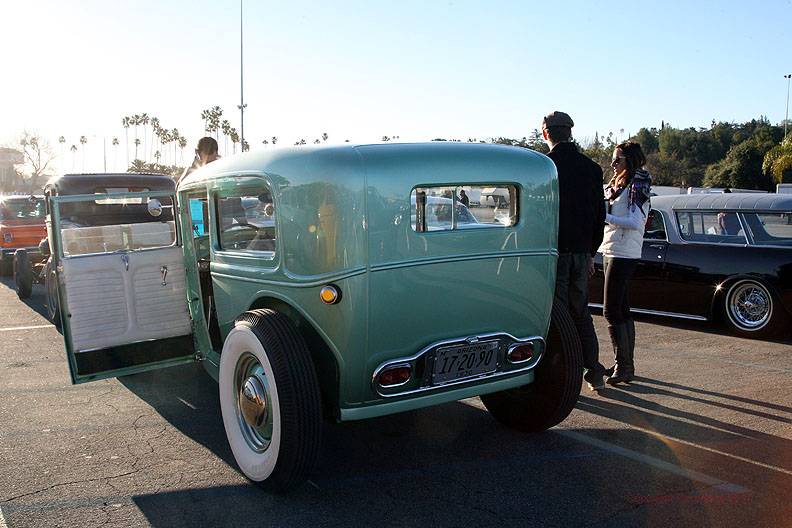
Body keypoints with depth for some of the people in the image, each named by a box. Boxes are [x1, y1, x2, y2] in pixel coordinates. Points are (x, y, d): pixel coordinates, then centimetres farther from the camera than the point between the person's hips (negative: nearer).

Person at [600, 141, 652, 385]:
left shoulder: (637, 186, -10)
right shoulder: (616, 185, 17)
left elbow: (635, 222, -19)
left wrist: (605, 216, -18)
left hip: (623, 254, -9)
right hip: (612, 252, 9)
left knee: (612, 311, -9)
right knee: (622, 310, 12)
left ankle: (623, 365, -3)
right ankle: (626, 364, 20)